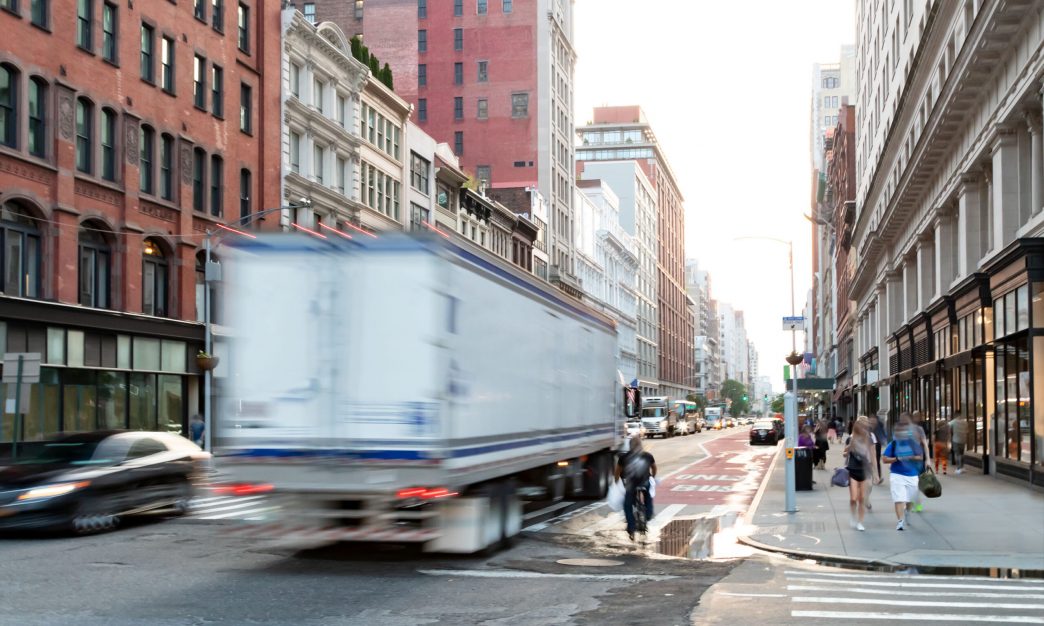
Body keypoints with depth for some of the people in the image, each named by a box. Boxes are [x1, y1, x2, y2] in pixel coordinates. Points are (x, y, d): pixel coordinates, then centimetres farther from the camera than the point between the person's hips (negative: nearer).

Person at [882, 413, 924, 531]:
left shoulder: (913, 443, 1)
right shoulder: (893, 444, -3)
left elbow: (921, 457, 3)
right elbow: (884, 458, -5)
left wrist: (912, 457, -16)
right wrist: (897, 459, -19)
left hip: (912, 476, 3)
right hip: (897, 476, -2)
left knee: (909, 499, 17)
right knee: (899, 499, -13)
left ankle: (907, 512, 47)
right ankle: (900, 521, -11)